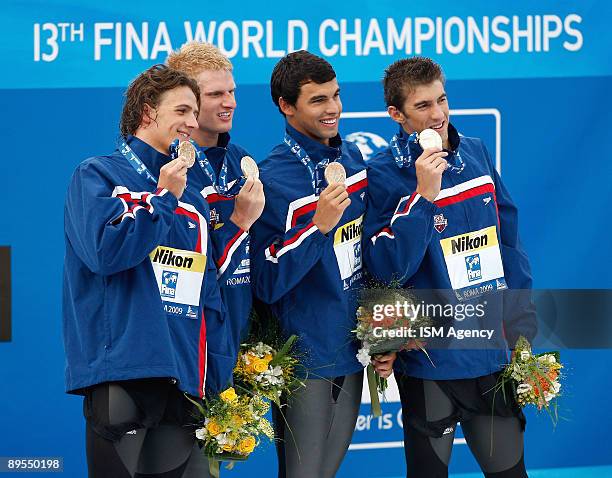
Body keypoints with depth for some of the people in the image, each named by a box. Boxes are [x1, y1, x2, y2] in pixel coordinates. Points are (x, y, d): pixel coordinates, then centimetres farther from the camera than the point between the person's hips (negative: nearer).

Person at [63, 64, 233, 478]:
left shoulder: (192, 200, 18)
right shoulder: (97, 175, 2)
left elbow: (209, 295, 16)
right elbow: (104, 250, -15)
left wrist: (219, 385, 8)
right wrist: (164, 198, -7)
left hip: (183, 381, 6)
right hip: (122, 374, -6)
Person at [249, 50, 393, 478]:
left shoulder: (352, 159, 7)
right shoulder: (274, 178, -15)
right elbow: (267, 284, -17)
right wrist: (319, 226, -27)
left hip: (351, 351, 7)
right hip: (306, 358, -6)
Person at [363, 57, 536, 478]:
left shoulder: (476, 154, 5)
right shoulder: (384, 173, -10)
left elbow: (509, 242, 11)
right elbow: (388, 269, -19)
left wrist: (522, 329, 8)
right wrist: (424, 195, -25)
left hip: (495, 355, 5)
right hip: (433, 360, -5)